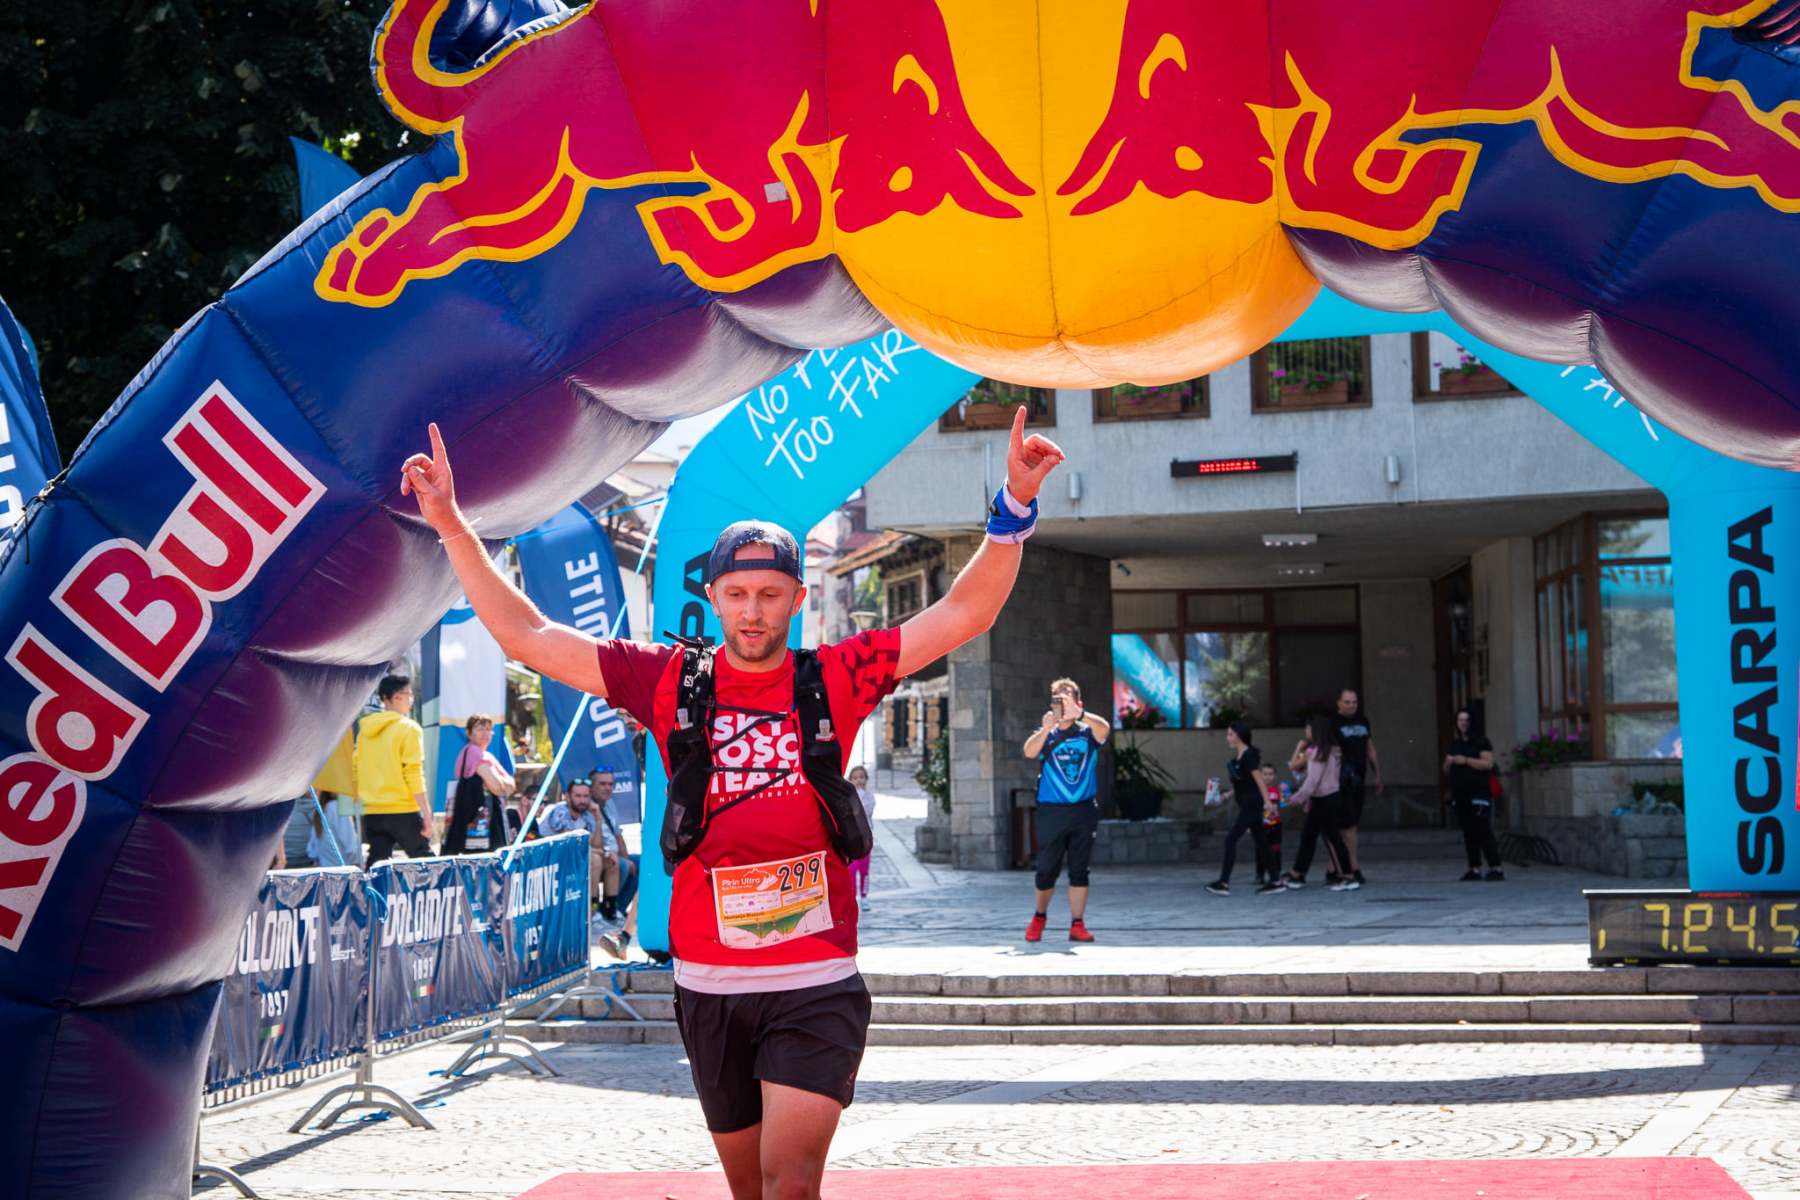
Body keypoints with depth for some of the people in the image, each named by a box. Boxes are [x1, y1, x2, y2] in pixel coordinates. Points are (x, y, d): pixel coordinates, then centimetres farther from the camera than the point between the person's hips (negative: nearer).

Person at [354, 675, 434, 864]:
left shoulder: (365, 729, 10)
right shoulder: (409, 728, -7)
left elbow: (356, 769, 12)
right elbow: (414, 774, -12)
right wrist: (427, 814, -11)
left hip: (372, 813, 5)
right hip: (403, 812, -5)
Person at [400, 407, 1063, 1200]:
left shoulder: (836, 680, 0)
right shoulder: (669, 683, 2)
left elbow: (963, 614, -3)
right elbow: (527, 636, 3)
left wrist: (1014, 507, -14)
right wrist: (451, 525, -1)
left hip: (817, 985, -2)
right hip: (708, 985, 2)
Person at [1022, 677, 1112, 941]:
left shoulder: (1087, 732, 3)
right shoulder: (1046, 734, 5)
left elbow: (1104, 728, -21)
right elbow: (1029, 752, -16)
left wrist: (1078, 713, -41)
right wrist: (1045, 729, -36)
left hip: (1084, 811, 0)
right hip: (1051, 811, 0)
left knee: (1079, 870, 2)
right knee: (1046, 870, 5)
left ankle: (1077, 924, 8)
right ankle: (1039, 916, 26)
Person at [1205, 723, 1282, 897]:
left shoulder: (1249, 755, -14)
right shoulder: (1237, 756, 12)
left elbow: (1259, 779, -17)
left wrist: (1267, 801, -21)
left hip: (1252, 804, -10)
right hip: (1247, 805, 10)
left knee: (1231, 840, -11)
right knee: (1260, 842, 11)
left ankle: (1223, 883, -11)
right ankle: (1274, 882, 14)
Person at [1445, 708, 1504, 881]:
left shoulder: (1481, 742, -1)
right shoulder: (1454, 744, 18)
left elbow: (1488, 763, -14)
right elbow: (1446, 770, 21)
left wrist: (1466, 760, -16)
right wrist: (1449, 762, -1)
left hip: (1479, 794, -7)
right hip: (1460, 794, 7)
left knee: (1483, 831, -13)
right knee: (1468, 833, 7)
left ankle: (1495, 867, -13)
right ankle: (1474, 869, 9)